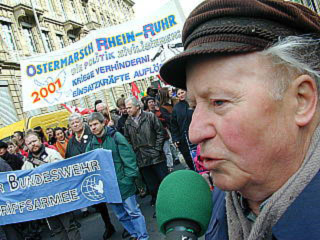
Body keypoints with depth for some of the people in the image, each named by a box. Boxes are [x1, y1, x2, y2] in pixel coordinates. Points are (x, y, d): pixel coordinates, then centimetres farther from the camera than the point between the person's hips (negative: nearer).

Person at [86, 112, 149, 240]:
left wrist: (129, 177, -17)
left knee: (133, 211, 1)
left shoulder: (115, 136, -8)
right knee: (121, 215, 15)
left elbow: (128, 157, -12)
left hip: (122, 182, -5)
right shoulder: (91, 143, 7)